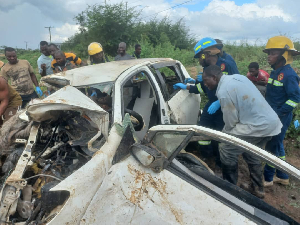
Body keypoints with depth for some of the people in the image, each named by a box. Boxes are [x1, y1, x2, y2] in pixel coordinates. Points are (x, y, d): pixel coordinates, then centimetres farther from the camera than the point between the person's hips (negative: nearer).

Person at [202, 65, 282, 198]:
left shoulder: (223, 92, -18)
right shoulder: (237, 76, 8)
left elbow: (231, 122, -10)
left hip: (258, 126, -10)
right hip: (271, 122, 10)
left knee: (227, 151, 0)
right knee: (251, 154, 24)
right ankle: (257, 189, 39)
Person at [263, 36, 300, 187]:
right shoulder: (275, 72, 9)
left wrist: (278, 114, -19)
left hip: (280, 118, -9)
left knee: (272, 147, 1)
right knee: (277, 146, 18)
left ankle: (268, 178, 16)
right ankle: (282, 177, 33)